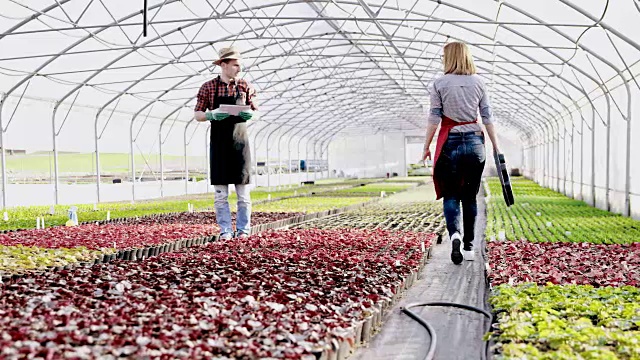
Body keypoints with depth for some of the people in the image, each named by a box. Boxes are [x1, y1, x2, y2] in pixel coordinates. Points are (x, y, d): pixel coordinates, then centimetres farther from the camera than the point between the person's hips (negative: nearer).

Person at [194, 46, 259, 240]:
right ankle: (225, 230, 9)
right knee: (220, 193, 1)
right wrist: (212, 115, -16)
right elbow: (198, 115, 5)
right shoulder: (208, 87, 2)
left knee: (243, 190, 3)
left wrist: (250, 114, -12)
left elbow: (256, 112, 12)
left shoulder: (245, 86, 6)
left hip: (240, 142, 1)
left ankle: (243, 229, 12)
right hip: (219, 143, -1)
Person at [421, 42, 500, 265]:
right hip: (475, 142, 3)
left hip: (450, 143, -3)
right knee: (470, 197, 11)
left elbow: (434, 118, -5)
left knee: (450, 195, 5)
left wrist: (426, 146, 2)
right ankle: (469, 246, 15)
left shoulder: (440, 83, -3)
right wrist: (495, 146, 12)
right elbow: (487, 117, 6)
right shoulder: (478, 82, 5)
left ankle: (454, 234, -20)